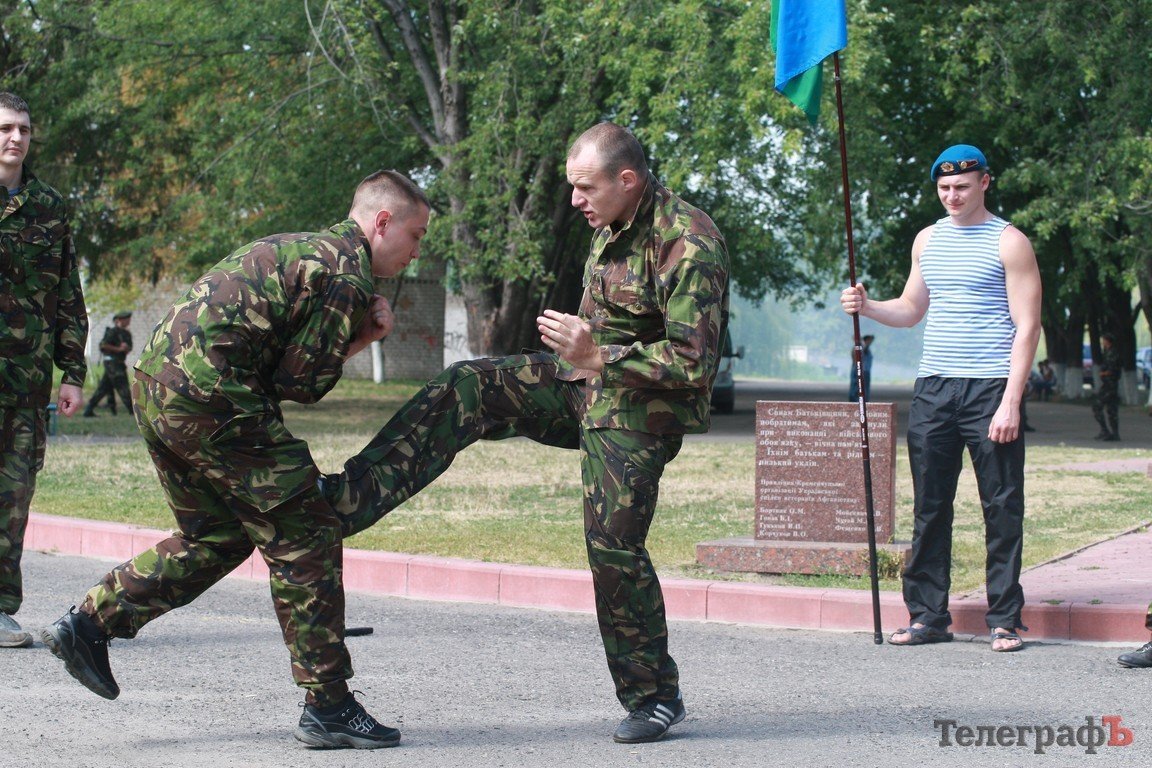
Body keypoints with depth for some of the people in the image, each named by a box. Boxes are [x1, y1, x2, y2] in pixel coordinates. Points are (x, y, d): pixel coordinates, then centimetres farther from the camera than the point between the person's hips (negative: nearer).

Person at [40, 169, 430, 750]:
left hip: (156, 385, 10)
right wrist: (357, 342, 8)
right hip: (211, 396, -10)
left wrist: (359, 329, 11)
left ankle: (89, 622, 18)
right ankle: (327, 707, 1)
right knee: (303, 538, -1)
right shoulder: (347, 271, -6)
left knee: (215, 536, 22)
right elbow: (300, 382, -9)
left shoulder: (306, 248, 24)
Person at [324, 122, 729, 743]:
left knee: (614, 545, -8)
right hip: (582, 385, 8)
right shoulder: (613, 227, 2)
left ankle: (655, 698, 8)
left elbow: (693, 365, -29)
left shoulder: (690, 247, -26)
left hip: (640, 411, -8)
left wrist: (596, 357, -30)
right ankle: (349, 497, -8)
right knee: (462, 391, -5)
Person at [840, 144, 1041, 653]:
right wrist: (867, 307, 2)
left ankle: (1005, 620, 4)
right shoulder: (928, 240, 15)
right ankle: (928, 616, 11)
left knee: (1002, 510, -1)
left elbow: (1027, 326, -6)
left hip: (990, 389, -5)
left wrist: (1010, 401, -14)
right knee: (929, 508, 5)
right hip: (933, 388, 5)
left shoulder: (1009, 243, -2)